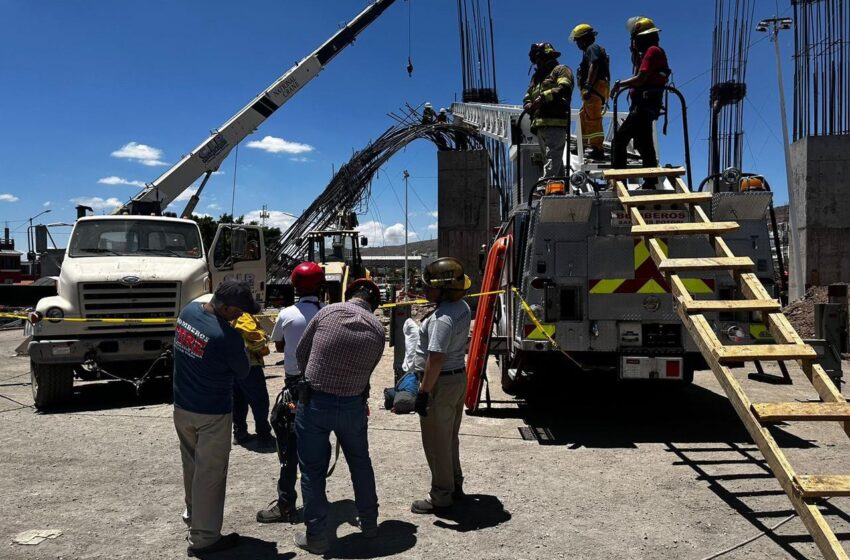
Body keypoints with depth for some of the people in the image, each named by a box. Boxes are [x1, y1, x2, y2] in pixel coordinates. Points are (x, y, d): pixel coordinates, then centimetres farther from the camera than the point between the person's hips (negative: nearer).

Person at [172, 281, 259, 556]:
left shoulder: (189, 310, -7)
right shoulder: (227, 336, -29)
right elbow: (243, 372, -12)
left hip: (182, 407, 8)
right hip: (211, 414, -8)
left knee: (191, 466, 25)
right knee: (210, 474, 7)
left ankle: (193, 513, 45)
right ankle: (203, 537, 18)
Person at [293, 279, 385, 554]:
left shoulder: (328, 312, -8)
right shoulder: (377, 329, -3)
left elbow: (301, 353, 1)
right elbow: (367, 371, 1)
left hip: (314, 402, -2)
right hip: (353, 405, 2)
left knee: (313, 469, 10)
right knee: (361, 463, 21)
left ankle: (315, 535, 17)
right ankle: (369, 523, 34)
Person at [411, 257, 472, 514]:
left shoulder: (443, 318, -26)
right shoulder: (462, 307, 5)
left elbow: (436, 358, -29)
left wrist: (423, 391, -23)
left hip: (441, 382, -10)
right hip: (459, 375, 10)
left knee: (436, 442, 4)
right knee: (450, 437, 22)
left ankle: (441, 496, 16)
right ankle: (455, 486, 34)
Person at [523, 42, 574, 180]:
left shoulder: (561, 70, 7)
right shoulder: (536, 76, 31)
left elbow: (564, 88, -12)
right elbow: (527, 97, 26)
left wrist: (544, 96, -16)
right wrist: (529, 105, 3)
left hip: (556, 122, -8)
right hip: (539, 124, 9)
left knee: (552, 158, -18)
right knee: (552, 159, 9)